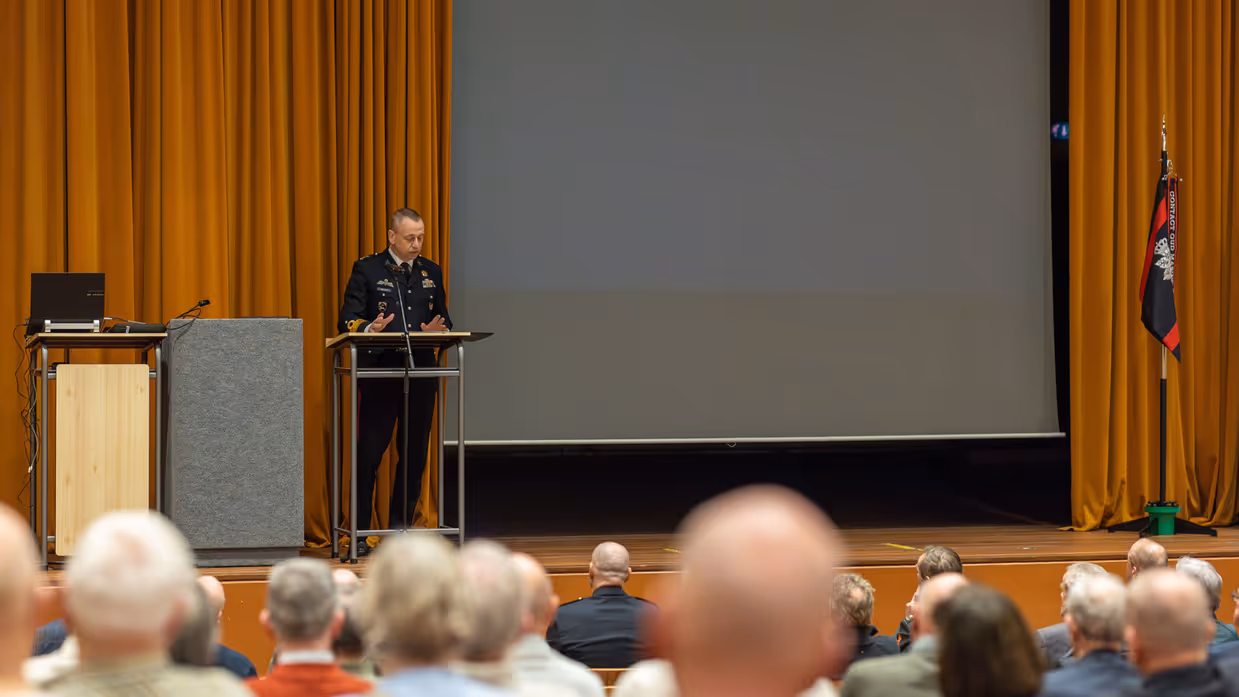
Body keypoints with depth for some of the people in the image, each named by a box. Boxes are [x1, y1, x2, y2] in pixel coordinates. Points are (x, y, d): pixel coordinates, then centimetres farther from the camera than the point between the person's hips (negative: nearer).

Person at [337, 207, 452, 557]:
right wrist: (369, 329, -24)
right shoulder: (367, 269, 1)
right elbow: (347, 319, -3)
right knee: (369, 453, -4)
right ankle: (360, 534, 2)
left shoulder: (432, 272, 15)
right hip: (379, 373, -4)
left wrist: (437, 330, -6)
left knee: (414, 455, 6)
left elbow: (445, 319, 17)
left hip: (420, 374, 4)